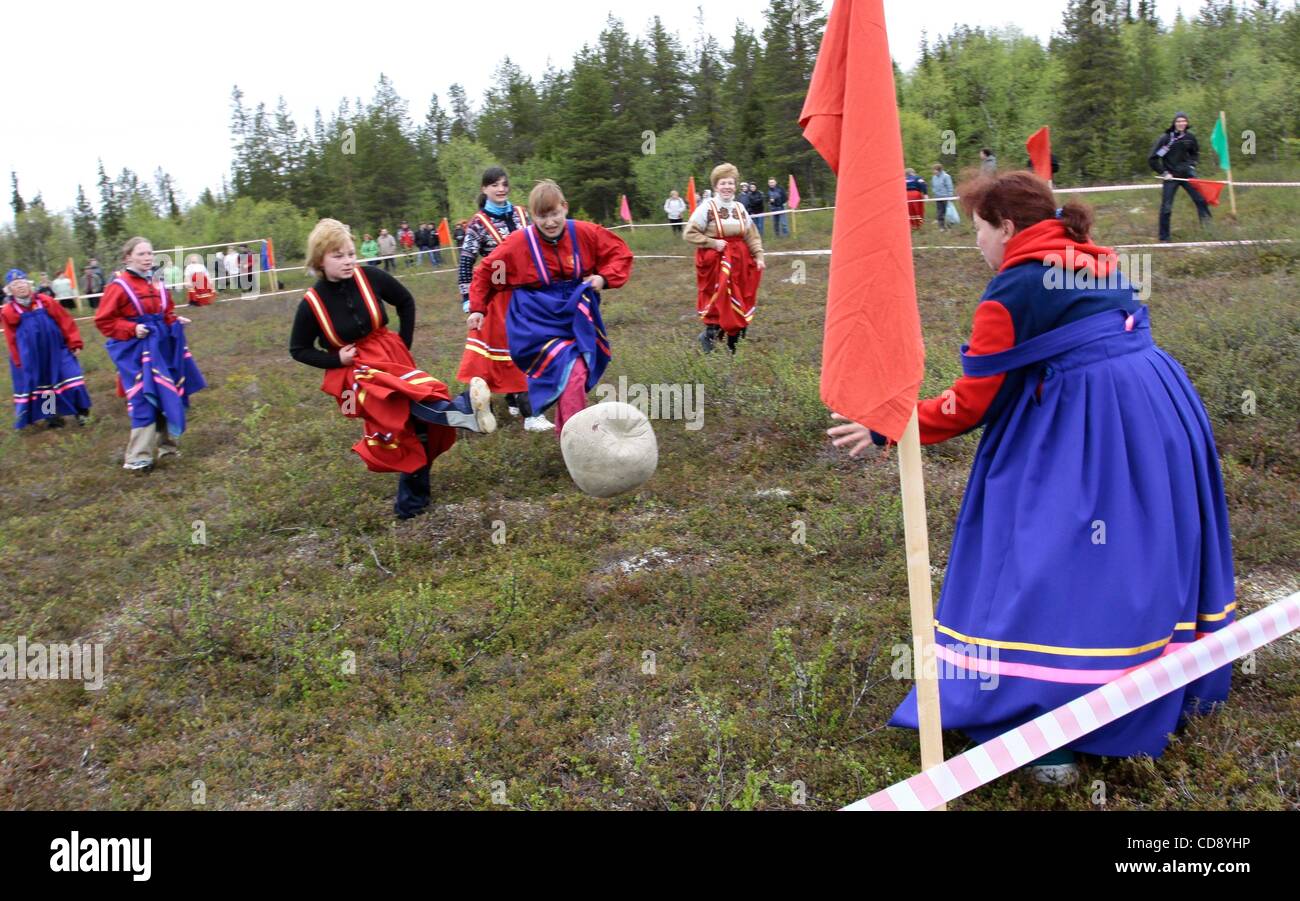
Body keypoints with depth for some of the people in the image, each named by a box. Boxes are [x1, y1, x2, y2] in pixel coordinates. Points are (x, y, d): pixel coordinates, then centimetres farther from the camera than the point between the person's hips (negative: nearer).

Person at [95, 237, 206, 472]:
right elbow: (103, 321, -9)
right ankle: (137, 458, -2)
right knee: (143, 401, -9)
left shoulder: (156, 284, 9)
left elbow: (167, 312, 21)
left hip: (161, 347, 7)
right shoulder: (118, 286, -11)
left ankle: (165, 445, 27)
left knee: (166, 398, 11)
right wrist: (132, 329, -20)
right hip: (136, 351, -7)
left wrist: (176, 321, 0)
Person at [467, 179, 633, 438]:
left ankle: (564, 432, 35)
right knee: (571, 371, -23)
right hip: (538, 322, -4)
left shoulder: (585, 233, -9)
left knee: (575, 373, 12)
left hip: (576, 316, 4)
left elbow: (620, 253, 3)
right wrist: (477, 309, 1)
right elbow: (486, 273, 2)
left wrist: (604, 278, -12)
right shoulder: (519, 243, -12)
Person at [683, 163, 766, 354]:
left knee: (739, 303, 7)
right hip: (715, 262, -5)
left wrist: (758, 256, 3)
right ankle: (710, 335, 8)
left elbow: (752, 236, 14)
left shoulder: (740, 208, 9)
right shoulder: (706, 208, -8)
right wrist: (713, 243, -15)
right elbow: (689, 234, -10)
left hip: (739, 263, 6)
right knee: (718, 301, -10)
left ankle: (733, 345, 19)